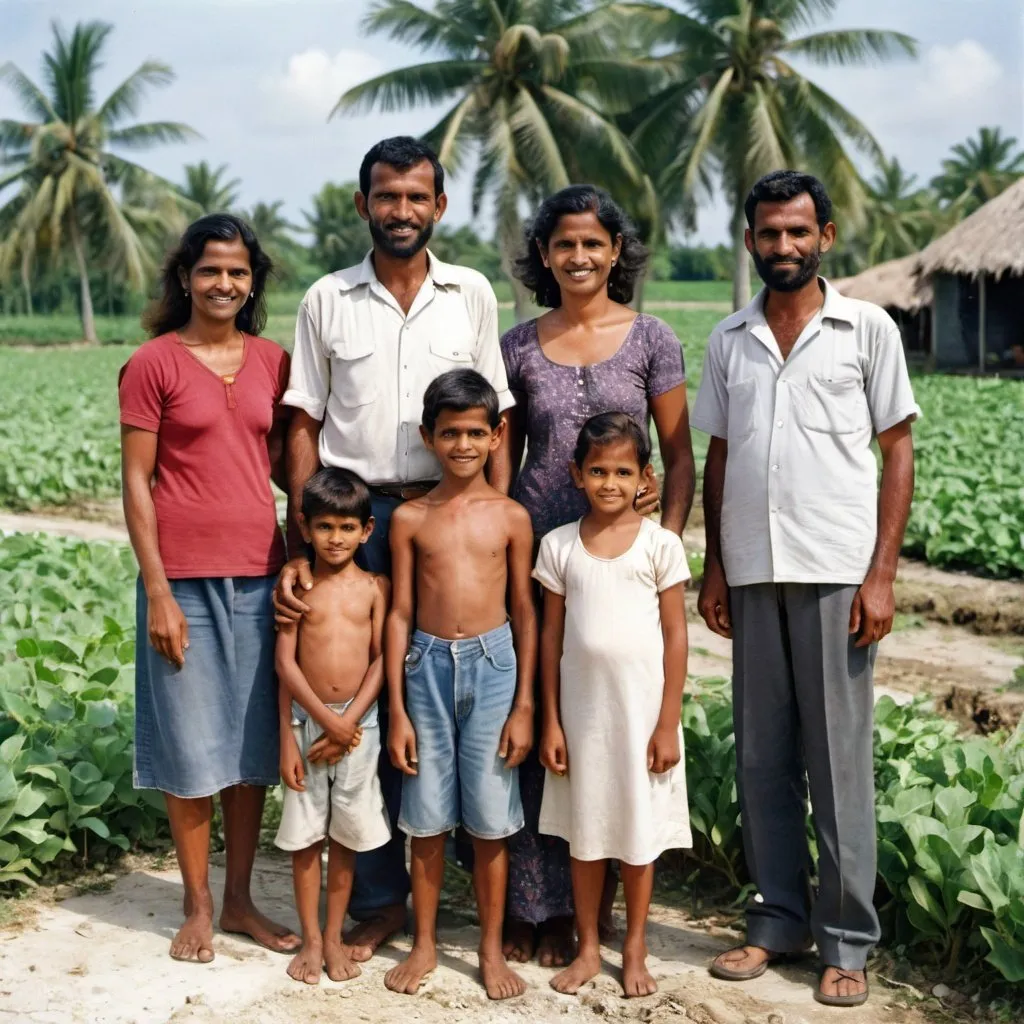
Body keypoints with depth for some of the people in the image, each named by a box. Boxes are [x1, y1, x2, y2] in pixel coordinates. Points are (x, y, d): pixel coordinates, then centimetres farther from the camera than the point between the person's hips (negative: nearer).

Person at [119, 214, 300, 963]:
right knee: (191, 749, 5)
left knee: (255, 746, 10)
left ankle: (240, 899, 25)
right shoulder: (154, 364, -4)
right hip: (184, 579, -4)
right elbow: (136, 483, -6)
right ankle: (197, 907, 21)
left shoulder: (272, 362, 7)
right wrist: (157, 591, -11)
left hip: (259, 576, 4)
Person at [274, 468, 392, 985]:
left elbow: (381, 659, -3)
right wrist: (325, 719, -11)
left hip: (358, 722, 0)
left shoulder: (375, 587, 0)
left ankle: (334, 937, 20)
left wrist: (348, 720, -11)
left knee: (346, 833, 8)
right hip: (306, 719, 0)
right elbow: (286, 662, -4)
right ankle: (310, 938, 18)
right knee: (304, 835, 6)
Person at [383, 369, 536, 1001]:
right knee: (428, 818, 9)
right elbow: (401, 613, 3)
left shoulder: (511, 517, 0)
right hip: (428, 665, 1)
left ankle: (492, 948, 20)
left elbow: (525, 614, 3)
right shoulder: (410, 518, 1)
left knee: (490, 818, 5)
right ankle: (425, 942, 25)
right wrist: (397, 711, 0)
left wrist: (524, 706, -1)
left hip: (492, 665, -1)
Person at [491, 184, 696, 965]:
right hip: (533, 551, 1)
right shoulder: (518, 347, 7)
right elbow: (502, 458, 11)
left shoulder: (651, 340, 3)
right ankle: (532, 903, 14)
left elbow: (680, 458, 3)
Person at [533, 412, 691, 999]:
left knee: (640, 829, 8)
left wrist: (668, 724, -7)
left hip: (643, 710, -2)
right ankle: (589, 948, 24)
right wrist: (550, 720, 1)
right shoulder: (560, 546, 1)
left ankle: (635, 950, 23)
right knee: (585, 830, 10)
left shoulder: (660, 545, -5)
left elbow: (676, 636, -3)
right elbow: (552, 637, 4)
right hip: (581, 709, 2)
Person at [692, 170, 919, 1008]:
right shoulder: (729, 340, 12)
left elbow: (898, 451, 1)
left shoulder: (867, 329, 3)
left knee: (838, 757, 1)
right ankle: (778, 919, 20)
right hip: (753, 572, 4)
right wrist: (714, 568, 8)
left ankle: (847, 941, 11)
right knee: (762, 758, 8)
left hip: (835, 571, -3)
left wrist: (882, 574, -7)